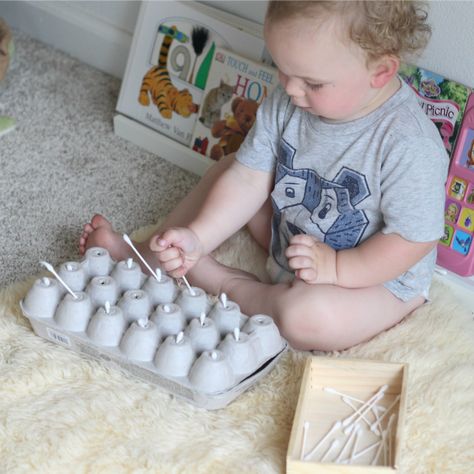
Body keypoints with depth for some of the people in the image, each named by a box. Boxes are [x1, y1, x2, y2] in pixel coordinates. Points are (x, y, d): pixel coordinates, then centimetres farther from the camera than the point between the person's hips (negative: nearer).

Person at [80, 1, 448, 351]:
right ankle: (145, 255, 11)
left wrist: (335, 268, -28)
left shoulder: (411, 145, -32)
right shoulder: (286, 106, -13)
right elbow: (248, 179, -11)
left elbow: (414, 238, -26)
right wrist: (196, 237, -23)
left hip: (376, 275, -6)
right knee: (229, 167, 5)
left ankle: (222, 282, -7)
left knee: (307, 316, -35)